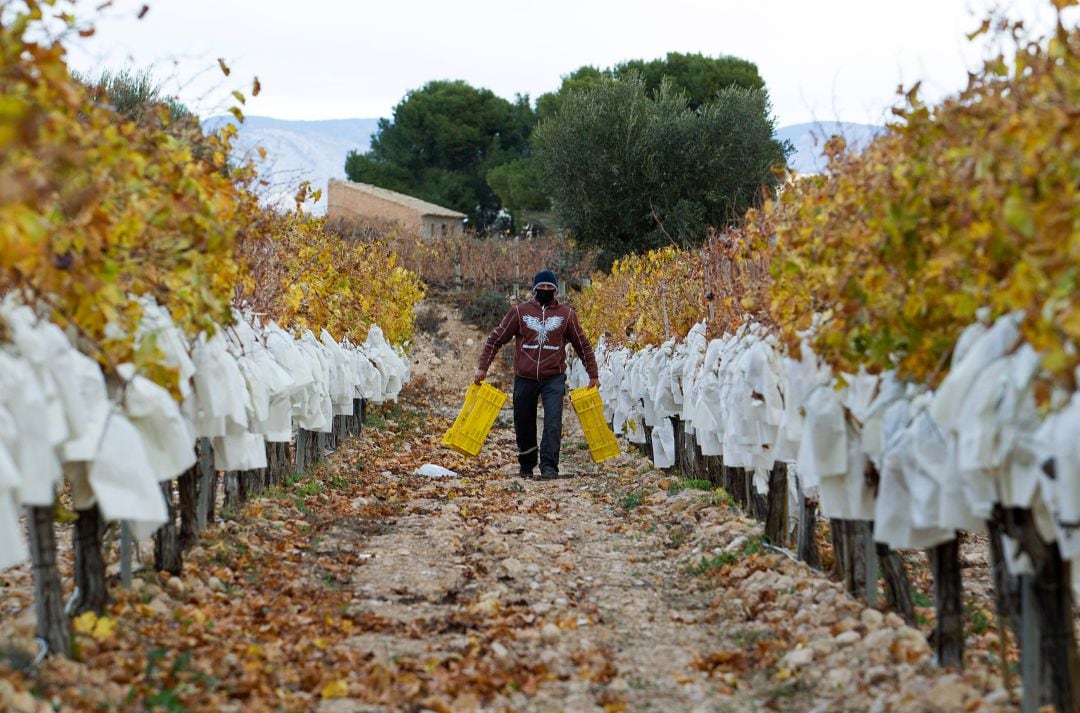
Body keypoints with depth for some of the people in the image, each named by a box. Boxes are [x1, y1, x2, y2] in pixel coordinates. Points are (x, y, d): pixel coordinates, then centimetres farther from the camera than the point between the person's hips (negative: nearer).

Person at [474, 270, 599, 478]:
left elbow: (583, 346, 13)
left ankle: (549, 466, -15)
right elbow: (496, 339, 6)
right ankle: (526, 466, 24)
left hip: (554, 379, -1)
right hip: (524, 379, 1)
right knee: (524, 426, 8)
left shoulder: (566, 314, 5)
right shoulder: (520, 311, 3)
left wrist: (593, 375, 13)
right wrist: (483, 367, -1)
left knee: (553, 424, -15)